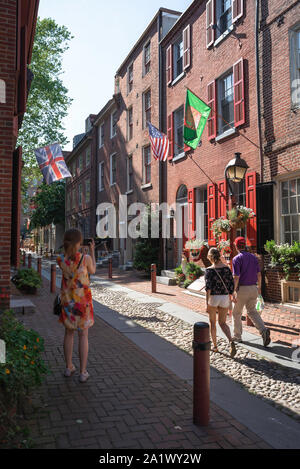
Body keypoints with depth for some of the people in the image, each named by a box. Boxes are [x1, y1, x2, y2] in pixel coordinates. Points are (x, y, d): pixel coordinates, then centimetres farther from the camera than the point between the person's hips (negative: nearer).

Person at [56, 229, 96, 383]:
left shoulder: (60, 259, -9)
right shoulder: (86, 258, -17)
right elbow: (92, 271, 4)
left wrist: (69, 250, 12)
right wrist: (92, 251, 11)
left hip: (67, 300, 3)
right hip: (83, 300, -3)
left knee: (69, 333, 19)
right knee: (83, 335, 8)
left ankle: (69, 367, 29)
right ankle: (83, 372, 13)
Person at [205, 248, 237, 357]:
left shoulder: (209, 270, -11)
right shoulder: (226, 268, 1)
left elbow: (208, 287, -18)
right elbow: (231, 284, 3)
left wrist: (207, 303, -16)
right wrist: (229, 298, 15)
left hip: (213, 298, -3)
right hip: (225, 298, 3)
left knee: (212, 322, 18)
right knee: (223, 323, 13)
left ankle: (215, 346, 25)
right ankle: (231, 341, -12)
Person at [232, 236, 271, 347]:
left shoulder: (236, 259, -12)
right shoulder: (253, 257, 7)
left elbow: (236, 277, -19)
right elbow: (259, 274, 9)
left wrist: (233, 293, -16)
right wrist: (259, 287, 22)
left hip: (242, 289, -5)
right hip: (253, 288, 5)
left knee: (236, 313, 12)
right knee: (252, 311, 15)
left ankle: (237, 336, 22)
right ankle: (263, 330, -8)